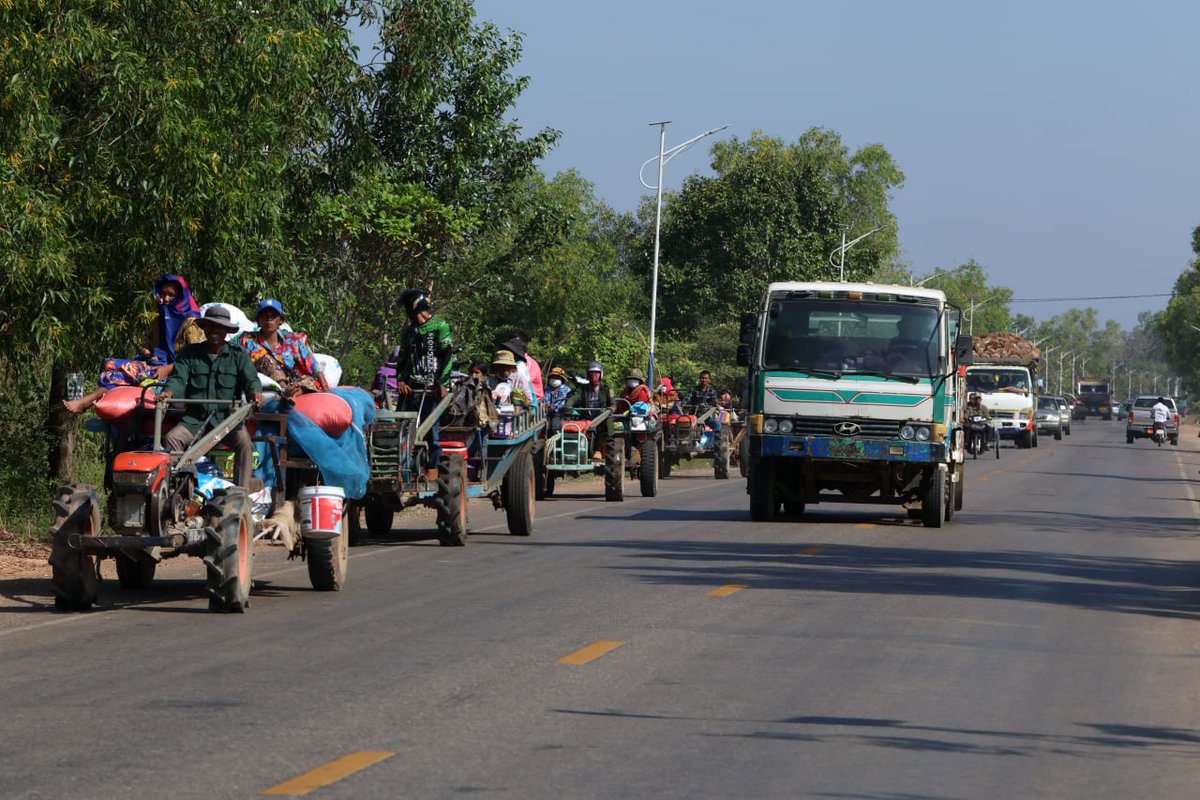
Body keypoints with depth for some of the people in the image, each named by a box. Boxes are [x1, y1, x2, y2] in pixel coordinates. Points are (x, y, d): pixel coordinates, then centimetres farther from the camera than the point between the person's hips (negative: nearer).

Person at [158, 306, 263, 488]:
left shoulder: (238, 355, 11)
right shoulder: (190, 353, 12)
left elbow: (250, 378, -1)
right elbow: (179, 378, 0)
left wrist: (255, 391, -26)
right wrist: (169, 391, -25)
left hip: (228, 418, -1)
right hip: (195, 419, 2)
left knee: (245, 443, -29)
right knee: (171, 438, -24)